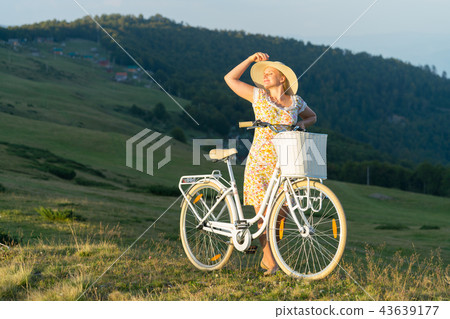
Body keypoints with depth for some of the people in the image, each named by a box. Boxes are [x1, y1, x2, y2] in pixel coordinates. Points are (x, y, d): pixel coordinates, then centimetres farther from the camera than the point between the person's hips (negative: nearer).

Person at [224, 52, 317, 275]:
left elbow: (312, 117, 26)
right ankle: (270, 261, 0)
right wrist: (251, 59, 0)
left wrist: (302, 124, 4)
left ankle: (268, 256, 20)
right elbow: (230, 79, 4)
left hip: (284, 164, 2)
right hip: (259, 162, -2)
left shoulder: (296, 102, 8)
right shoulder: (258, 96, 4)